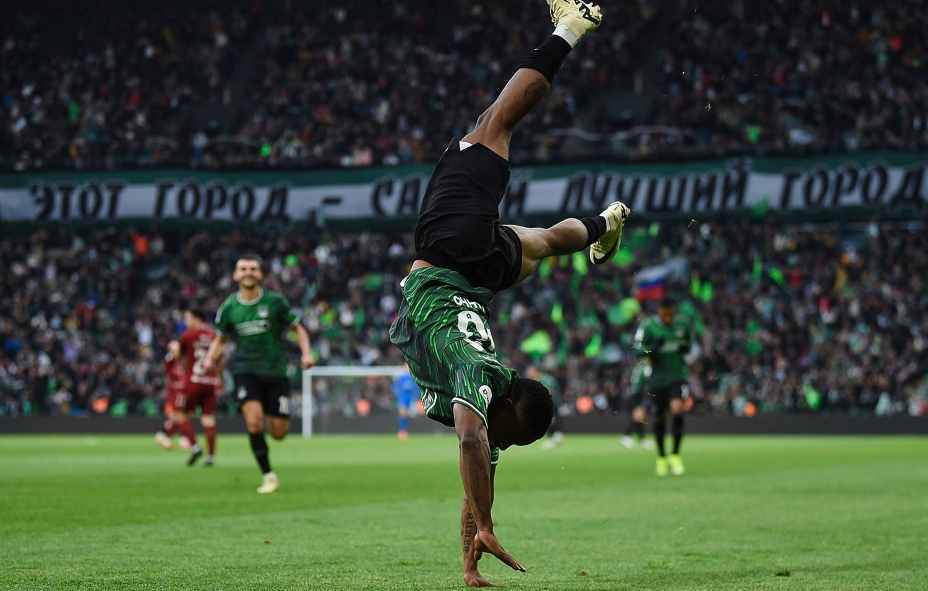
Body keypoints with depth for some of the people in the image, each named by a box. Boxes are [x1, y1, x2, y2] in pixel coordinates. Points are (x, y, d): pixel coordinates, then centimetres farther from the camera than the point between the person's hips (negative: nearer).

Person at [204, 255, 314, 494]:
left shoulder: (275, 302, -4)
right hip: (246, 370, 0)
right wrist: (211, 359, -4)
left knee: (279, 432, -1)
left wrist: (306, 353, -11)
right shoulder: (229, 308, 1)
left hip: (275, 371, 0)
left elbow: (298, 329, 5)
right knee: (254, 422, -22)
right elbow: (220, 338, 15)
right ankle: (268, 476, -9)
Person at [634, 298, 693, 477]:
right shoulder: (648, 326, -6)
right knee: (659, 417, 7)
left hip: (678, 376, 0)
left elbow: (689, 342, 20)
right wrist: (652, 348, -26)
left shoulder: (682, 325, 3)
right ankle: (661, 458, 25)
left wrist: (685, 348, -3)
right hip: (657, 377, 0)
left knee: (677, 409, -20)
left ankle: (675, 455, -7)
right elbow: (638, 350, -7)